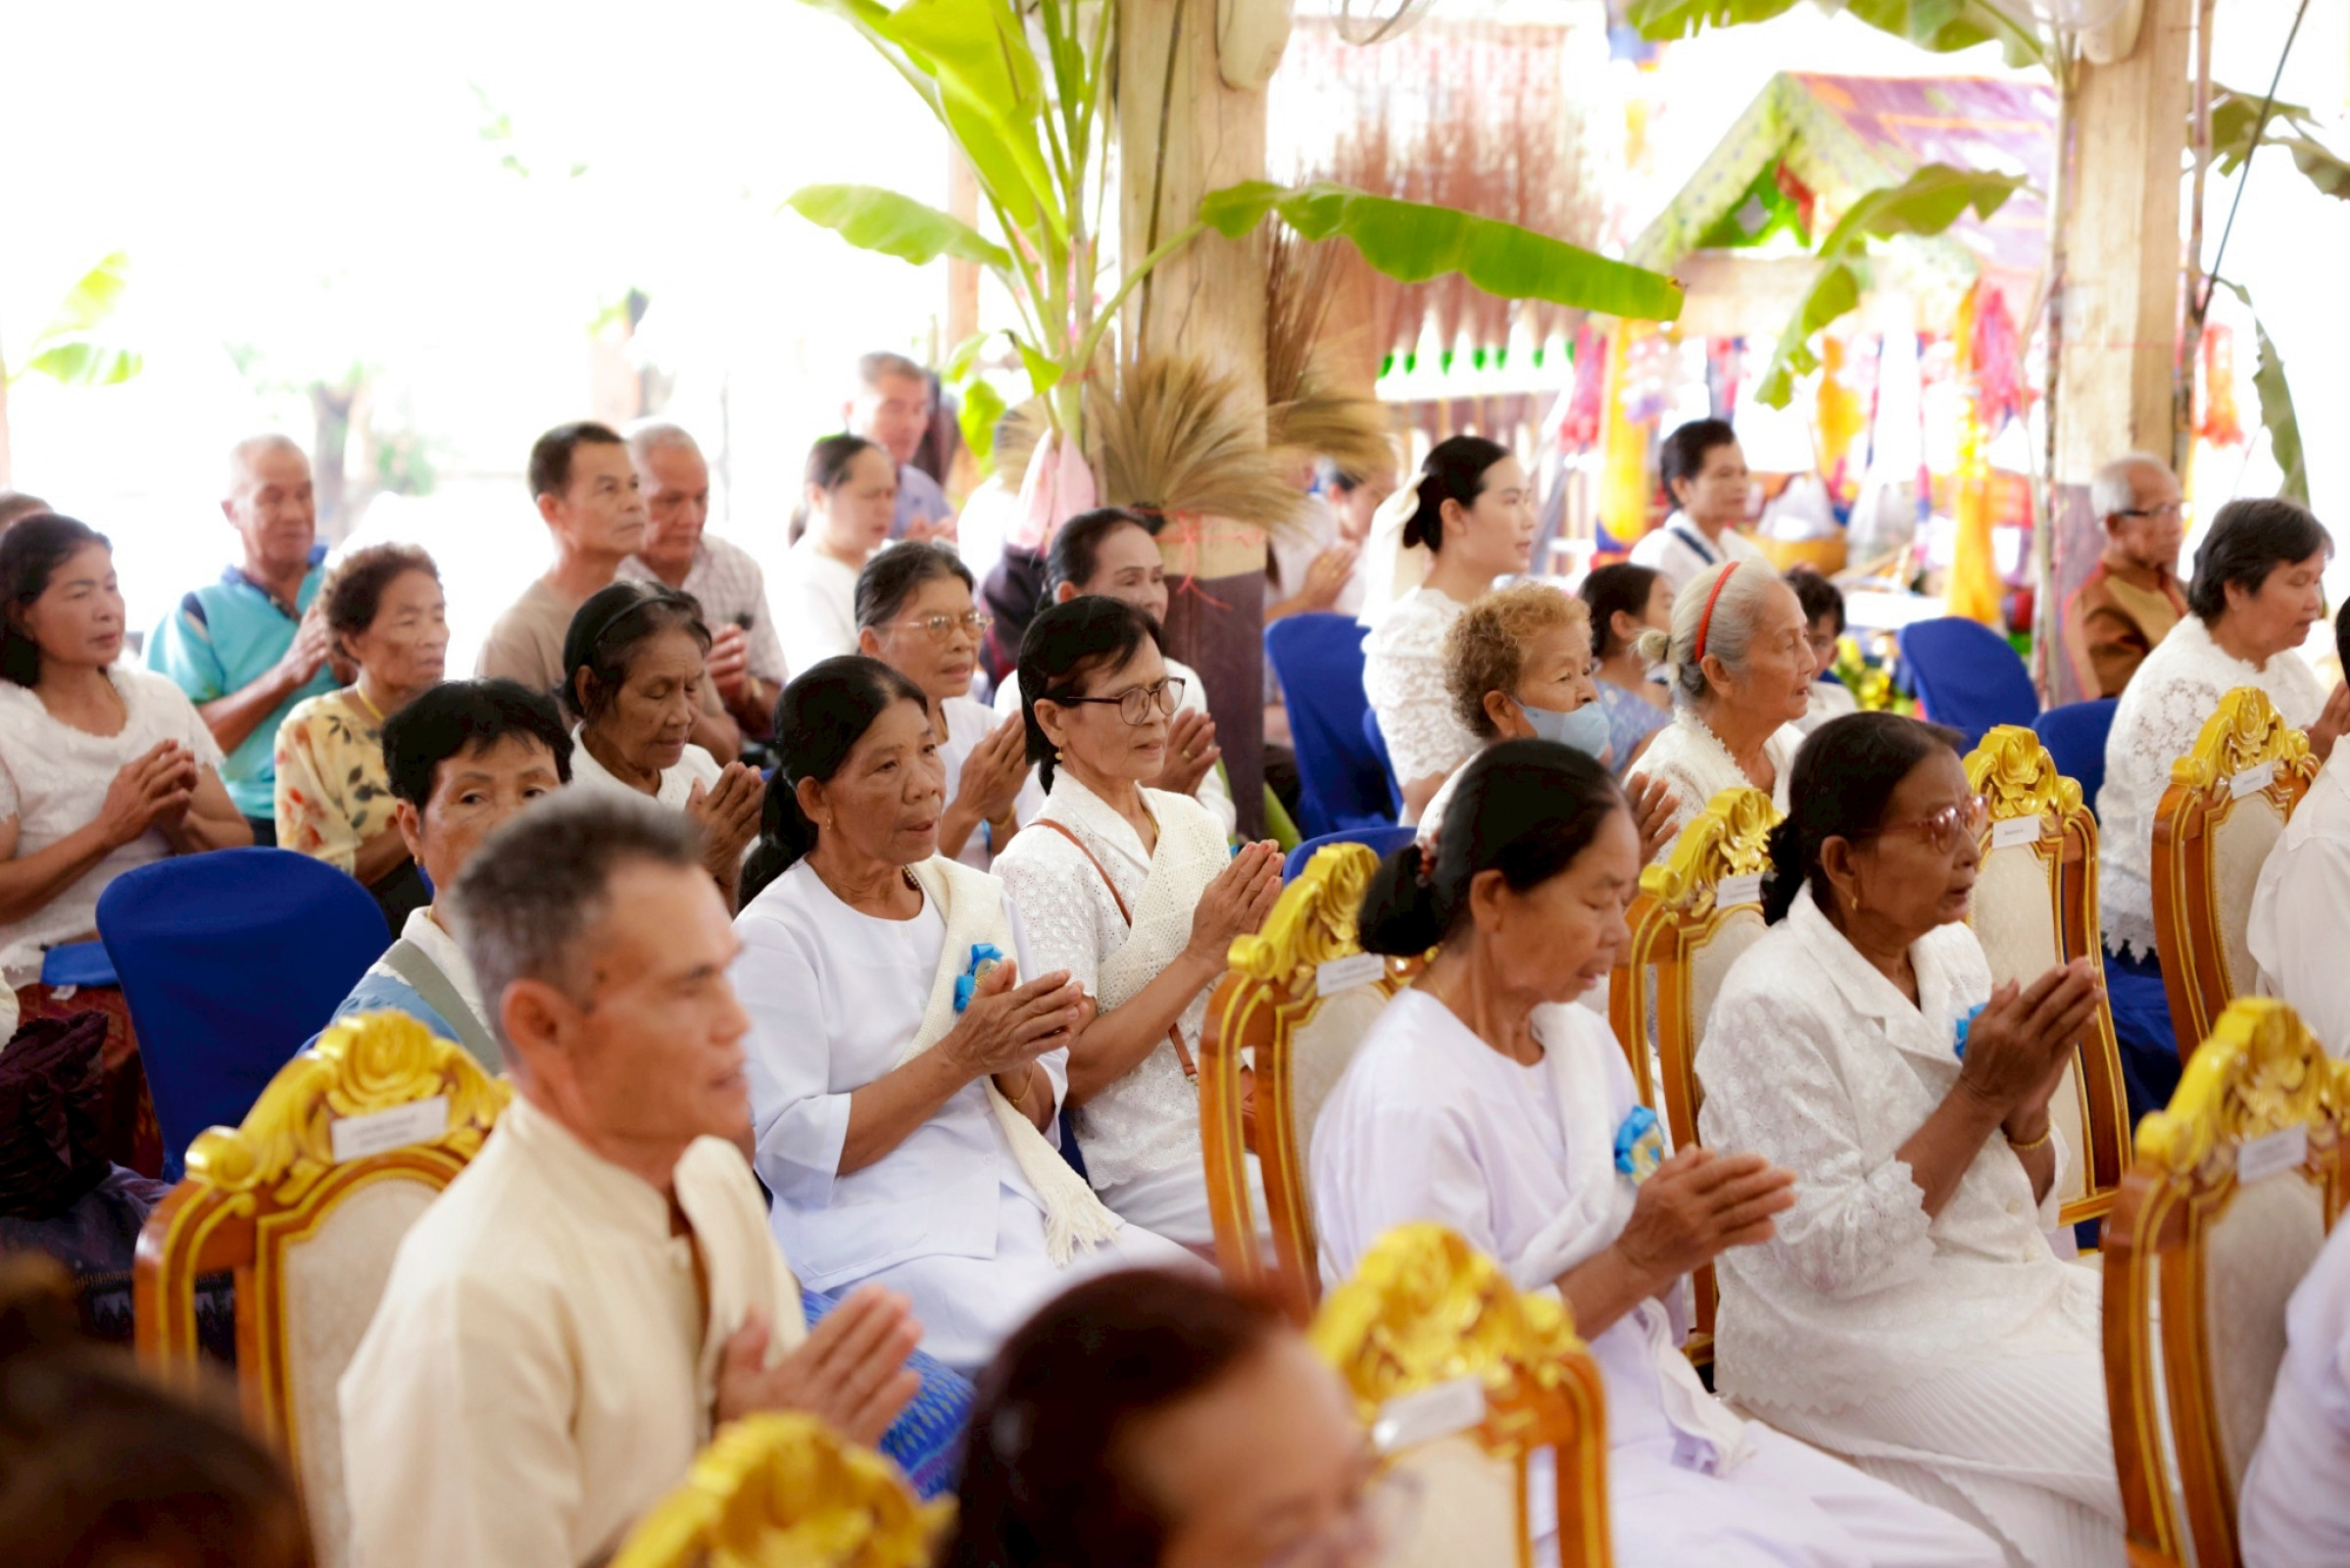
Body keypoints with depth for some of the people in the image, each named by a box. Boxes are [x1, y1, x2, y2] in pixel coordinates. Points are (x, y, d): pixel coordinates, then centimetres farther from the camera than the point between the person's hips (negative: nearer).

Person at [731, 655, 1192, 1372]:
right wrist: (962, 1057, -13)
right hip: (881, 1242, -6)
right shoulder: (773, 937, -4)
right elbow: (791, 1150, -12)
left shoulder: (979, 900, 15)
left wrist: (1013, 1063, -6)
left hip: (1024, 1206, 6)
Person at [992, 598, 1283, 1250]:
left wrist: (1250, 933, -6)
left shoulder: (1193, 823, 9)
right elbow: (1071, 1072, -14)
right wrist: (1203, 952, -16)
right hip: (1151, 1168, -7)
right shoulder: (1042, 865, -11)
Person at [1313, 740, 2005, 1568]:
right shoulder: (1405, 1102, -18)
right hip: (1532, 1479, -8)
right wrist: (1638, 1259, -19)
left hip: (1666, 1426, 8)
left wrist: (1692, 1231, -7)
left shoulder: (1583, 1040, 8)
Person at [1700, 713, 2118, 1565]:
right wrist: (1978, 1098, -20)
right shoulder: (1772, 1004, -16)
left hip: (2017, 1294, 8)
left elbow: (2029, 1213, 11)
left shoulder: (1951, 953, 7)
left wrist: (2027, 1105, -11)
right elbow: (1833, 1257, -19)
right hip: (1852, 1347, -7)